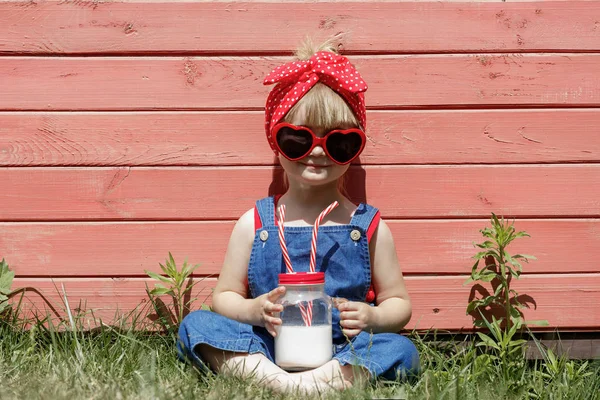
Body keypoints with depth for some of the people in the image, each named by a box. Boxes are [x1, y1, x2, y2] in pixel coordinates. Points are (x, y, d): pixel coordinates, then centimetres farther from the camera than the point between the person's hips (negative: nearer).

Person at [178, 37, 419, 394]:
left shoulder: (370, 227, 6)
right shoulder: (254, 224, 6)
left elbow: (399, 303, 11)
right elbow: (224, 296, 10)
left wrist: (371, 317, -13)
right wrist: (254, 310, -13)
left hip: (341, 354, 0)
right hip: (264, 348, 1)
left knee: (401, 351, -28)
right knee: (195, 325, -18)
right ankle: (270, 377, -37)